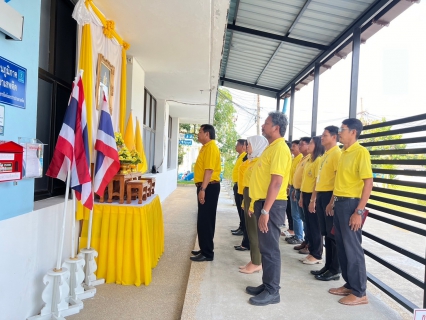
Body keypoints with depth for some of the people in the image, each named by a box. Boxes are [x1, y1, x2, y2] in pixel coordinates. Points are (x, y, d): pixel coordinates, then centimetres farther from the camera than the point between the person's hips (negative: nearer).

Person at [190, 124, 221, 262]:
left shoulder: (211, 147, -15)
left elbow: (209, 170, -23)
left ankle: (207, 253, 3)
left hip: (209, 187, -11)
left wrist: (203, 189, -27)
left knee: (205, 220, -5)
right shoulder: (206, 147, 17)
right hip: (205, 186, 11)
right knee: (203, 220, 15)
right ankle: (205, 249, 25)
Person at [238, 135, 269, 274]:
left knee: (255, 231, -2)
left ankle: (257, 263, 8)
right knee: (250, 230, 13)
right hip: (249, 195, 10)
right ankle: (254, 260, 22)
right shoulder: (253, 160, 16)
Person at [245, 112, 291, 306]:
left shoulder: (280, 148, -15)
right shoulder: (271, 147, 16)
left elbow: (277, 182, -23)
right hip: (264, 202, 10)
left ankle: (272, 292, 11)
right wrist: (255, 204, 20)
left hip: (272, 205, -10)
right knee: (265, 247, 16)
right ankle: (267, 285, 28)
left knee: (270, 248, -1)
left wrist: (265, 210, -25)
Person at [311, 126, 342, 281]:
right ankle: (328, 266, 24)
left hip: (330, 196, -9)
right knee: (326, 233, 14)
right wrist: (316, 198, 18)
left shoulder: (337, 154, -10)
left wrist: (332, 201, -21)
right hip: (321, 195, 9)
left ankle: (335, 270, 10)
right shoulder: (325, 155, 17)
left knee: (333, 234, 0)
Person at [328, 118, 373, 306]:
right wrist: (333, 202, 14)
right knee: (342, 246, 14)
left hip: (351, 203, -8)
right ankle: (349, 285, 27)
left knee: (352, 248, 0)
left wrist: (359, 211, -20)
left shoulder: (360, 152, -12)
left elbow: (368, 182, -16)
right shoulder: (343, 153, 14)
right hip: (339, 203, 8)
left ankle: (359, 293, 12)